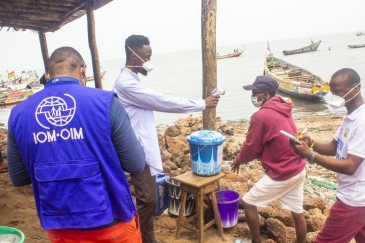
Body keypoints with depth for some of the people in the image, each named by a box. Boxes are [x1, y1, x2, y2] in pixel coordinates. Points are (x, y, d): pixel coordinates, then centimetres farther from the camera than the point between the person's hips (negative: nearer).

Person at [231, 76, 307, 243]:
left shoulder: (261, 116, -19)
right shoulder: (284, 110, 7)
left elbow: (251, 147, -11)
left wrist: (239, 160, 8)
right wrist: (254, 156, 16)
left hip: (281, 174, -8)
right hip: (298, 169, 8)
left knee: (248, 203, 8)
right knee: (297, 212, 18)